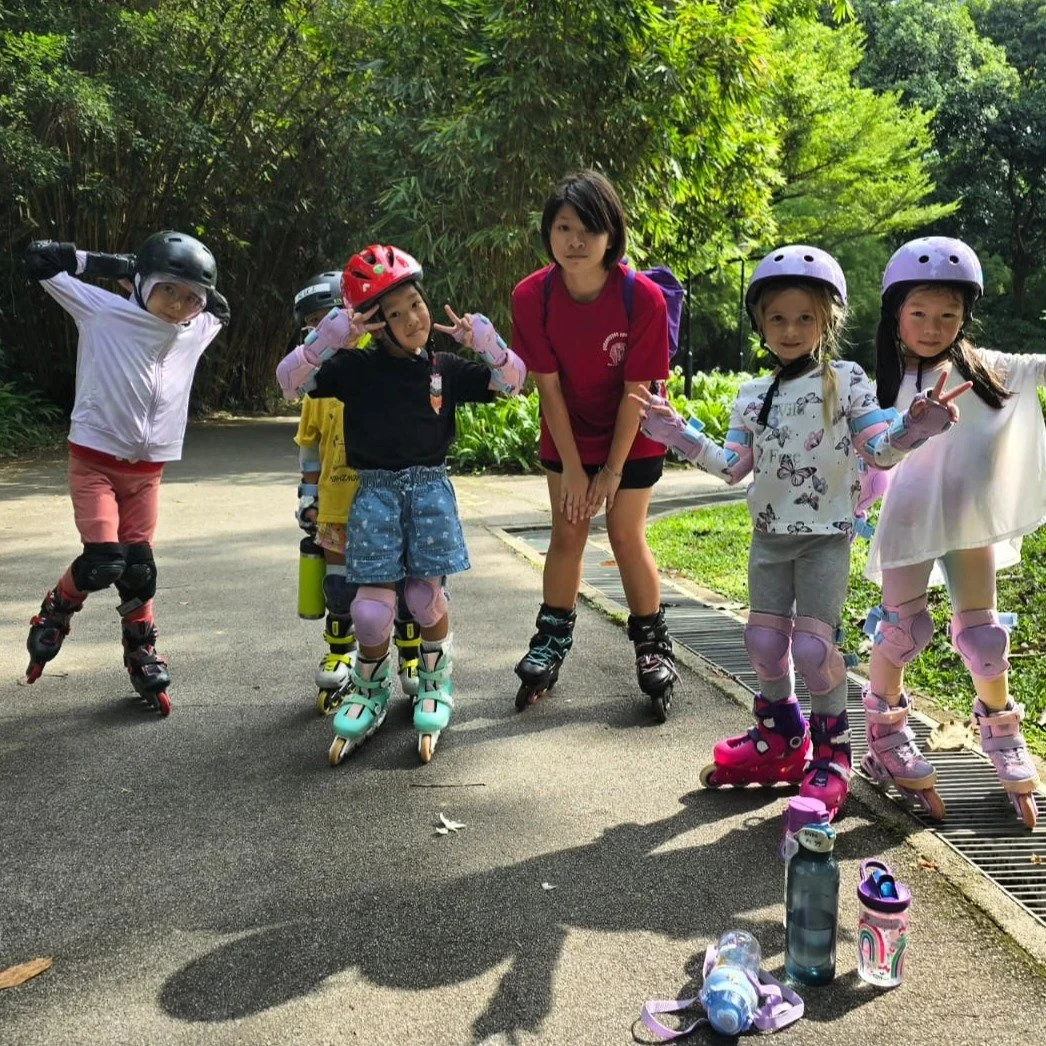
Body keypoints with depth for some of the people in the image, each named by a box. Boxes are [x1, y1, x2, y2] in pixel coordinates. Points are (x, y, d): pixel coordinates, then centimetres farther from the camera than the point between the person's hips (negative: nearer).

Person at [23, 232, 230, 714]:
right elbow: (39, 258, -8)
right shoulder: (105, 311, -9)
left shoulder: (195, 331, 4)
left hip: (147, 469, 4)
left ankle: (142, 656, 21)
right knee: (103, 561, -13)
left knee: (138, 567, 6)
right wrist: (114, 264, -7)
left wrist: (201, 290, 9)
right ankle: (53, 614, 18)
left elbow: (222, 311, 28)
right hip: (94, 459, -4)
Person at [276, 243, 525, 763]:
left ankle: (435, 688, 23)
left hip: (430, 488, 1)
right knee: (372, 606, -8)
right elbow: (288, 380, -9)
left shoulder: (445, 368, 5)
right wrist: (330, 337, -21)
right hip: (375, 491, -1)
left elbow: (512, 381, 6)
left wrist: (484, 341, -11)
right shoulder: (355, 367, -1)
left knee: (426, 595, -4)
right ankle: (371, 691, 20)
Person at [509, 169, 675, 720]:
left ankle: (653, 646, 15)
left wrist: (613, 469, -15)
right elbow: (549, 386, -15)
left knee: (627, 536, -2)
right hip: (567, 436, 2)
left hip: (632, 438, -2)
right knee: (566, 533, 4)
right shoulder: (531, 296, -20)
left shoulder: (644, 297, -26)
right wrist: (572, 467, -12)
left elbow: (635, 390, -20)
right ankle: (551, 643, 17)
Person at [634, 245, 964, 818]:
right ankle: (780, 738, 31)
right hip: (769, 536, 5)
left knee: (813, 644, -8)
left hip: (826, 537, -5)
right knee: (764, 639, 9)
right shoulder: (752, 395, 6)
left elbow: (877, 449, -10)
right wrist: (680, 435, -3)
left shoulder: (846, 381, -6)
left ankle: (830, 754, 12)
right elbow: (732, 465, 5)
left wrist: (912, 428, -29)